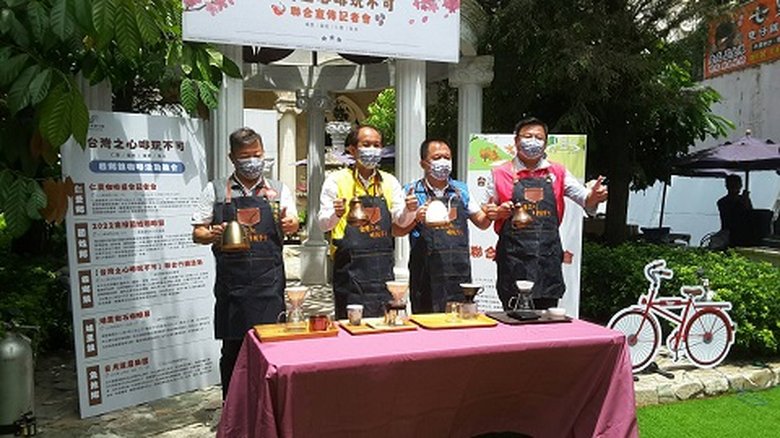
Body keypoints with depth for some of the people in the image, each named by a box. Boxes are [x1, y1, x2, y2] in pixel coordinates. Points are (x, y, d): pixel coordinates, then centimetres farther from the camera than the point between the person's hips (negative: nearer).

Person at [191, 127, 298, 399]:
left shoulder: (279, 190, 10)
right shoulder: (215, 190, 7)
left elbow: (292, 225, 1)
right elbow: (197, 233, 8)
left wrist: (290, 223, -22)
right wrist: (213, 235, -15)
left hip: (269, 282, 0)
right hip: (231, 281, 0)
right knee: (232, 348, 8)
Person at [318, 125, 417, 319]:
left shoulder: (389, 182, 10)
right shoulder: (337, 180, 0)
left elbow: (401, 221, 8)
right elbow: (323, 224, -2)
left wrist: (409, 210, -13)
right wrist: (336, 214, -23)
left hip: (382, 266, 4)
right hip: (350, 266, -3)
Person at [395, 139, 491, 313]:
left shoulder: (461, 190, 13)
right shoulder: (412, 191, 3)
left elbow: (481, 223, 18)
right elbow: (398, 231, 1)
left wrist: (490, 215, -3)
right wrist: (416, 218, -16)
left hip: (460, 271, 3)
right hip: (426, 273, -3)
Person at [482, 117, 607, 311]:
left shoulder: (557, 172, 11)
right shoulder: (500, 173, 5)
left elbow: (585, 199, 5)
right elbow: (485, 212, 9)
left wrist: (594, 196, -17)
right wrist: (499, 212, -12)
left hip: (548, 257, 2)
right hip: (514, 257, -2)